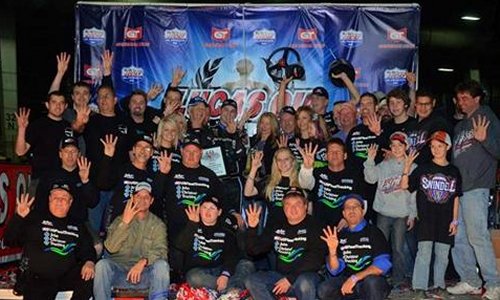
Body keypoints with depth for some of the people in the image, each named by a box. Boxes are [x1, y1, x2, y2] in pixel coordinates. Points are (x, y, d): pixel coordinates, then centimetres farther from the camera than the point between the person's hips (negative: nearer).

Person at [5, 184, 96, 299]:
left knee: (89, 276, -25)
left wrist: (89, 262, -10)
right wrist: (19, 217, -7)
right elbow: (10, 240, 8)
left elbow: (88, 250, 13)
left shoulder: (78, 227, 19)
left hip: (67, 277, 2)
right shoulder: (35, 219, 12)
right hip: (38, 279, -2)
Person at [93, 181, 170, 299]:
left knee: (161, 265, -30)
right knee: (102, 264, -28)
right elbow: (110, 248, -5)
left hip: (144, 273, -1)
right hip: (119, 269, 1)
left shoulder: (158, 224, 8)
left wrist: (143, 261, -28)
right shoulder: (120, 220, 11)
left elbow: (160, 250, -8)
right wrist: (124, 222, -16)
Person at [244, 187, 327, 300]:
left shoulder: (314, 226, -1)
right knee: (251, 281, -19)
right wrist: (252, 228, -4)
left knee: (304, 283, -38)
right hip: (280, 276, 5)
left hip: (306, 275, -4)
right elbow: (253, 250, 13)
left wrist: (290, 279, -18)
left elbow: (315, 259, -13)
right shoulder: (276, 228, 14)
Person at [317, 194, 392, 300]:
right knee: (324, 290, -23)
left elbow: (382, 265, -13)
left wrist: (355, 278, -20)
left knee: (372, 282, -37)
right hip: (346, 280, 4)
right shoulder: (340, 235, 9)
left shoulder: (373, 232, -2)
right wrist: (332, 250, -14)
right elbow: (335, 271, 4)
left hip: (371, 280, -3)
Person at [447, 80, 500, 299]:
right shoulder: (460, 126, 23)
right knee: (458, 237, 7)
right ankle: (470, 281, 15)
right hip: (456, 188, 8)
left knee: (477, 236, -12)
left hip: (475, 188, -8)